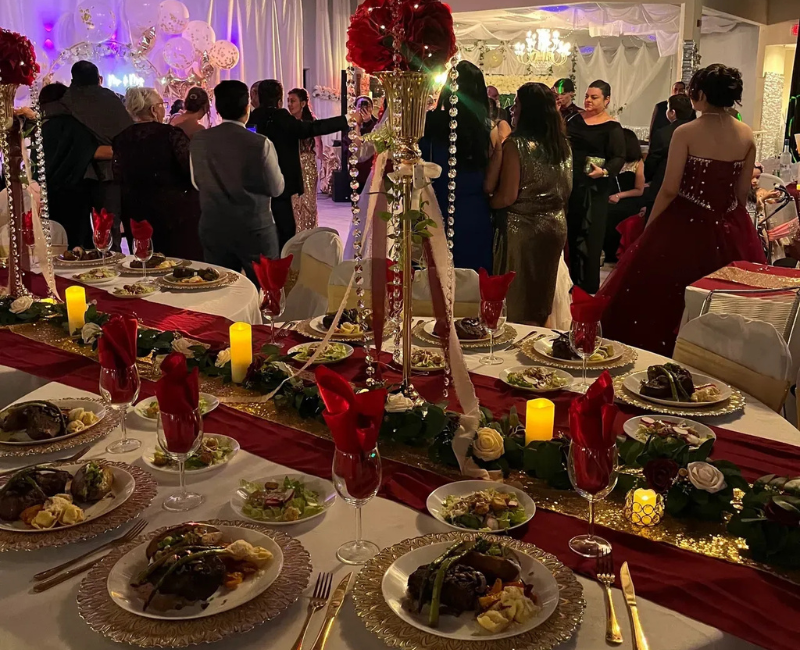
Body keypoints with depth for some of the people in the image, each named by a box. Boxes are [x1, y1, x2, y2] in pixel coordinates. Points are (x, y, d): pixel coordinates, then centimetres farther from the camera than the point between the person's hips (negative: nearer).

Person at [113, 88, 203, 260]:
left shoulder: (120, 140, 0)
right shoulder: (172, 134, -13)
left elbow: (119, 179, 5)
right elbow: (193, 172, -15)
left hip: (137, 214, 5)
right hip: (176, 212, -5)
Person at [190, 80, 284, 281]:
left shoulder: (198, 141, -3)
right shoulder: (260, 144, -16)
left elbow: (197, 182, 9)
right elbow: (277, 188, -7)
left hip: (213, 227, 4)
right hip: (254, 229, -4)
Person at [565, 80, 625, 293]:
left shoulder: (612, 127, -8)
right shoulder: (576, 119, 10)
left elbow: (619, 158, -14)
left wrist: (605, 171, -31)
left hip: (594, 187, -6)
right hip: (570, 183, 6)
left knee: (590, 235, -2)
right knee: (569, 231, 13)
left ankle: (589, 285, 6)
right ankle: (570, 278, 27)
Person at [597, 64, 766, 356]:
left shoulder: (686, 133, -13)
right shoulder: (747, 135, 1)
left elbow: (669, 190, -13)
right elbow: (743, 191, 6)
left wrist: (648, 227, 0)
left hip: (686, 224, -5)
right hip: (730, 229, 5)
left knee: (659, 294, 9)